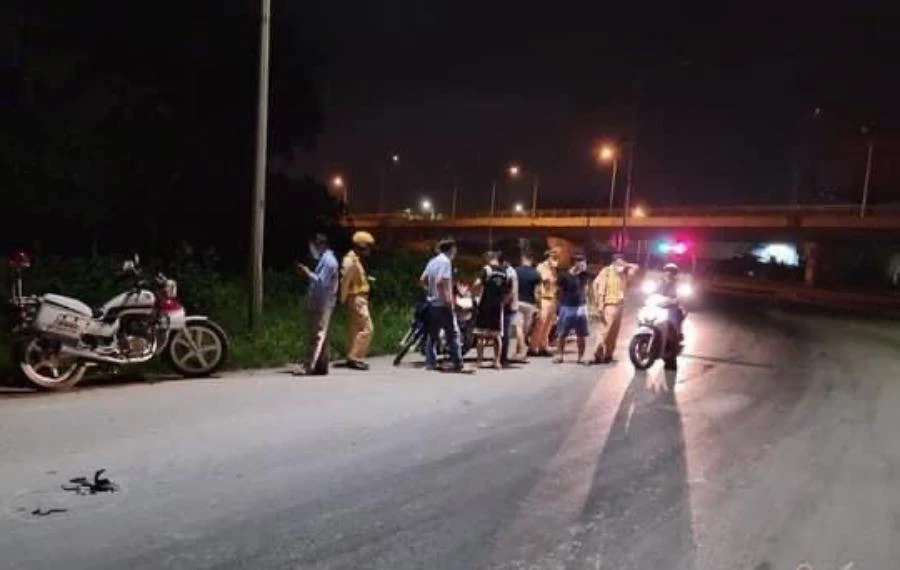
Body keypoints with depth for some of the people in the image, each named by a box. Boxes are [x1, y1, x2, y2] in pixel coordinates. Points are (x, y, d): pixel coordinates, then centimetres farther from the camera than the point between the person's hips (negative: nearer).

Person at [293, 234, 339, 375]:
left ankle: (308, 366, -10)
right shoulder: (324, 259, 19)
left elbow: (321, 282, -19)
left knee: (317, 335, -10)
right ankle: (320, 365, 14)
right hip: (319, 304, 10)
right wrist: (308, 273, 9)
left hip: (322, 305, -10)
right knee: (320, 335, 11)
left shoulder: (328, 260, -13)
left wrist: (308, 273, -11)